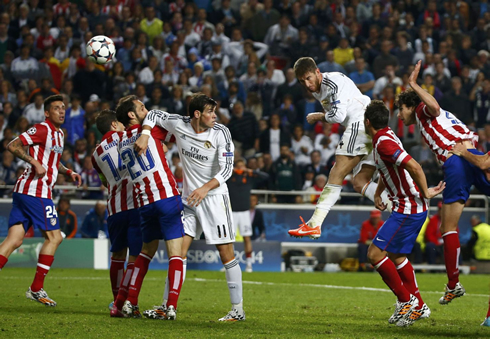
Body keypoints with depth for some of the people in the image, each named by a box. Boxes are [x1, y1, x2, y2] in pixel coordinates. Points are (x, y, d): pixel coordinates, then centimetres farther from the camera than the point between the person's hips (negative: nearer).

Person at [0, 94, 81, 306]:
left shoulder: (59, 134, 21)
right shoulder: (42, 130, -8)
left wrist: (68, 172, 21)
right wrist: (34, 162, -22)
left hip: (23, 191, 9)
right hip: (36, 191, -9)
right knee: (54, 237, -3)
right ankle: (36, 289, 0)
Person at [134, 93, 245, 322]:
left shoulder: (221, 133, -11)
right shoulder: (179, 125, -4)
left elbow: (226, 168, -13)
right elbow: (154, 115, 10)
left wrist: (205, 189, -25)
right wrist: (144, 135, -8)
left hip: (214, 197, -3)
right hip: (189, 198, 4)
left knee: (226, 252, -5)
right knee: (178, 250, 1)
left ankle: (238, 309, 0)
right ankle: (166, 306, 6)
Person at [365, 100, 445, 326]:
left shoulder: (384, 143, -22)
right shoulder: (385, 136, 11)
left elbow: (414, 167, -32)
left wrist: (425, 193, -20)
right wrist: (377, 193, 23)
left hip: (408, 210, -10)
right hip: (410, 208, 10)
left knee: (375, 253, -9)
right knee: (396, 255, 19)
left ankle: (406, 301, -2)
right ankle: (418, 306, 25)